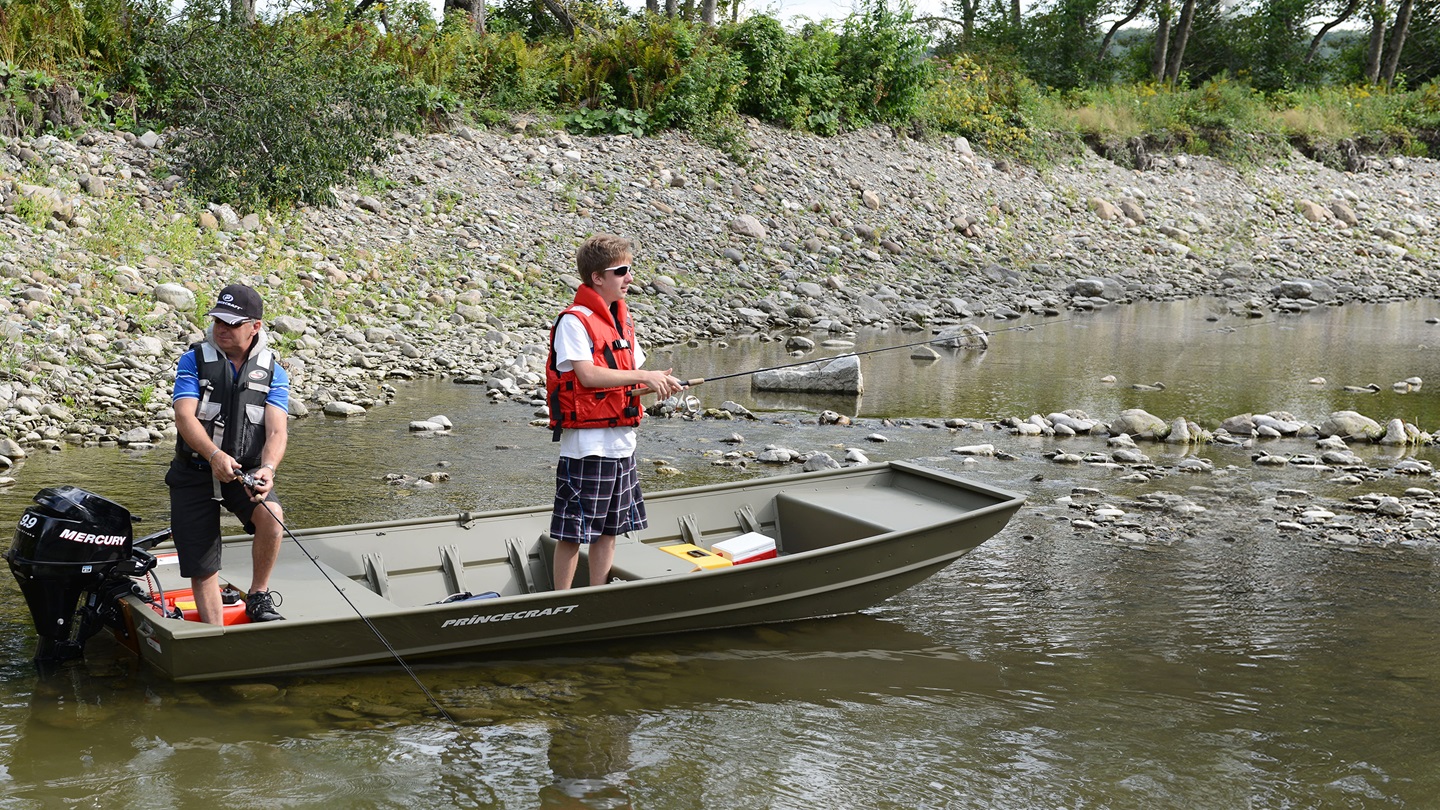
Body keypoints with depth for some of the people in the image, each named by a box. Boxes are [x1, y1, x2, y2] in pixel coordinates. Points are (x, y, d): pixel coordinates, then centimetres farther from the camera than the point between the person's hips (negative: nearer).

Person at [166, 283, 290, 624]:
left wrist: (268, 468, -33)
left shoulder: (273, 371, 0)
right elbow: (184, 416, -16)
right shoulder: (194, 360, -3)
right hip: (195, 472, 0)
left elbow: (276, 430, -11)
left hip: (246, 472, 0)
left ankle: (258, 597, -9)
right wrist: (214, 455, -35)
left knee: (271, 516, -30)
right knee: (202, 569, -1)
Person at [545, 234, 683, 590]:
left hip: (622, 442, 8)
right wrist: (645, 376, -19)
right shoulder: (574, 321, -12)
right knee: (574, 531, -2)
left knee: (609, 528, 14)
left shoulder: (623, 320, 14)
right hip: (586, 444, -8)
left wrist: (659, 384, -3)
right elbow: (588, 375, -23)